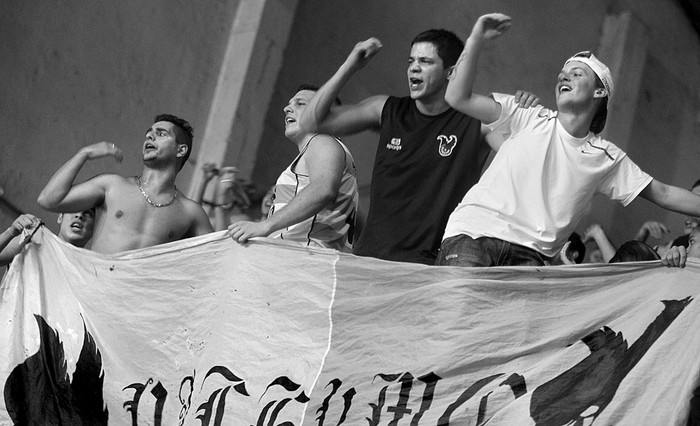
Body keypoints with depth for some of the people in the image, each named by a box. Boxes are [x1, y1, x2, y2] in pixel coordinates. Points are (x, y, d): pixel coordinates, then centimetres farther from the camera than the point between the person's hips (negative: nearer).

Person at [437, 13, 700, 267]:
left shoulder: (607, 158, 13)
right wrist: (476, 40, -5)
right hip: (475, 230, -2)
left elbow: (662, 194, 19)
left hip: (528, 253, 2)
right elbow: (458, 98, 2)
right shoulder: (531, 119, 8)